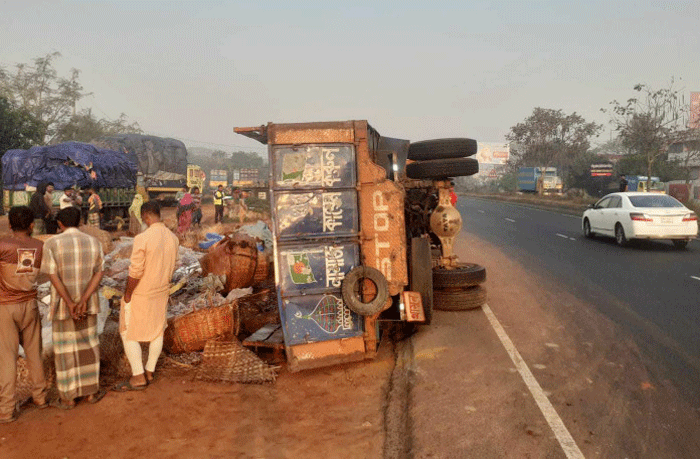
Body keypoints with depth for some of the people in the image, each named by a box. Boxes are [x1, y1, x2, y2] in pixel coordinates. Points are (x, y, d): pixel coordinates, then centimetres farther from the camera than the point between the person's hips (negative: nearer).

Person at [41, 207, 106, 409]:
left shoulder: (52, 244, -13)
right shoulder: (94, 243, -3)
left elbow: (54, 277, -19)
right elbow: (99, 273, -9)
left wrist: (70, 304, -19)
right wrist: (84, 300, -16)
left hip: (63, 304, -2)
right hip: (89, 304, 3)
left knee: (65, 350, 9)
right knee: (88, 346, 15)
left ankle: (68, 397, 18)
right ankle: (91, 391, 21)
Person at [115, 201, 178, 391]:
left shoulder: (142, 239, -24)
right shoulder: (173, 238, -3)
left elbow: (135, 273, -22)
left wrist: (127, 294, -9)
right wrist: (162, 283, 17)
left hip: (140, 295, -6)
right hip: (162, 292, 7)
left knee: (128, 334, 8)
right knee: (157, 331, 16)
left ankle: (138, 377, 11)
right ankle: (149, 371, 29)